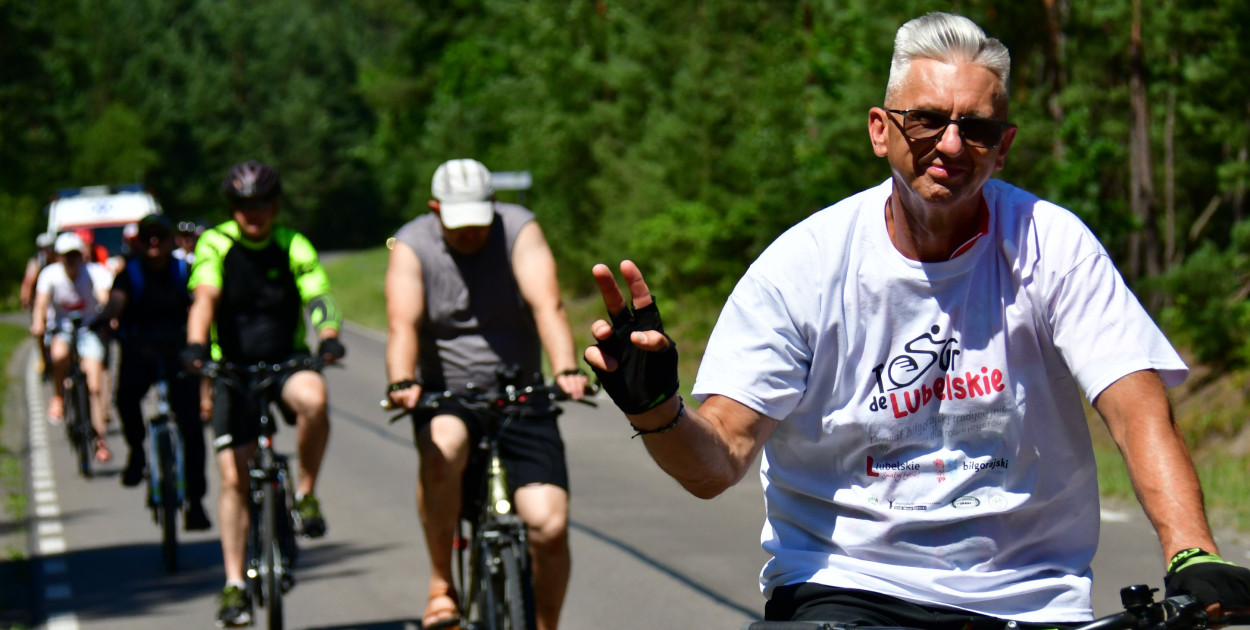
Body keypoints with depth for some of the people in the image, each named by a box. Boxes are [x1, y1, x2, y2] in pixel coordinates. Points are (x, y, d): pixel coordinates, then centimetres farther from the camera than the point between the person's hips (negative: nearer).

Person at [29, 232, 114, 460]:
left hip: (89, 329, 0)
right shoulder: (50, 274, -12)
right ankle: (58, 399, -15)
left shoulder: (95, 272, -15)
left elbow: (104, 298, -29)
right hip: (60, 328, 0)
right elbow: (40, 304, -20)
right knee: (59, 353, -36)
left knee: (95, 387, -9)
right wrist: (38, 324, -39)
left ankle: (100, 439, 2)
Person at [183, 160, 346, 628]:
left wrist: (328, 338, -38)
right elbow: (205, 298, -22)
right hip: (233, 368, 0)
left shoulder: (293, 246, -5)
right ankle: (234, 584, 3)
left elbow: (319, 297, -17)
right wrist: (195, 347, -40)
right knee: (233, 478, -6)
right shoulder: (215, 245, -7)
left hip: (286, 361, 0)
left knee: (313, 398, -36)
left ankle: (306, 493, -13)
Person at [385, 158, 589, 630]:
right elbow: (403, 324, -22)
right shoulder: (412, 246, -7)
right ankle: (441, 586, -19)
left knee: (550, 525, -12)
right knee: (443, 451, -36)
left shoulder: (519, 230, -7)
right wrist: (402, 383, -42)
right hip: (445, 398, -1)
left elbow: (547, 305, -22)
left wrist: (566, 370, -39)